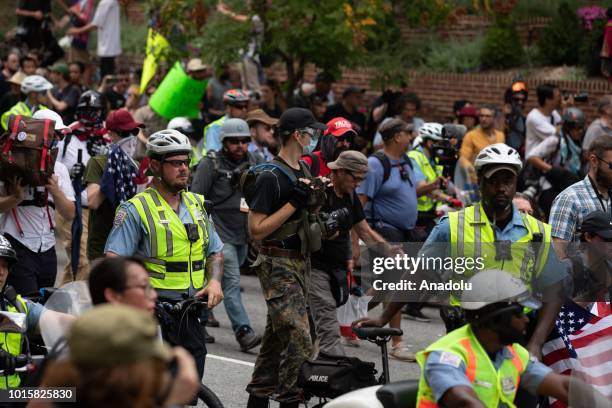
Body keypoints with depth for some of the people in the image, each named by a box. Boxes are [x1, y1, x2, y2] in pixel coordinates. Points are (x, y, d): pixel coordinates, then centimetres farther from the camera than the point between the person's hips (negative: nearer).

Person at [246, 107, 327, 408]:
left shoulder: (304, 171, 13)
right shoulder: (271, 177, -15)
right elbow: (256, 230, -18)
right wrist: (293, 203, -22)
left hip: (300, 262, 9)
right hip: (278, 267, -9)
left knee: (277, 336, 14)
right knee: (299, 340, -14)